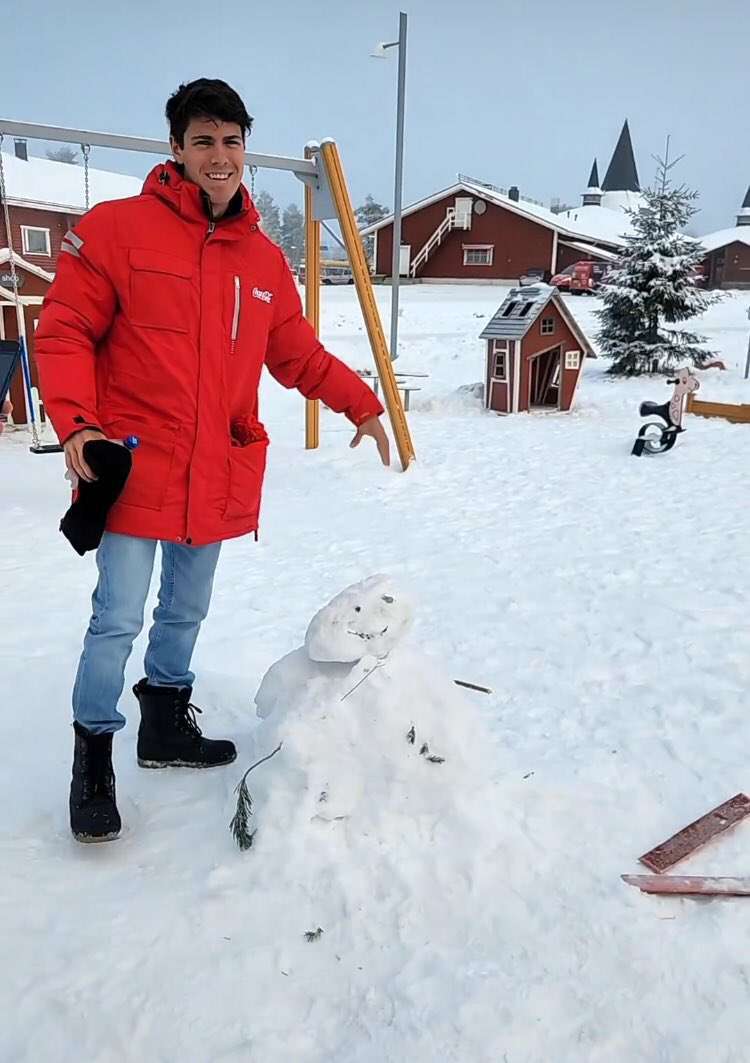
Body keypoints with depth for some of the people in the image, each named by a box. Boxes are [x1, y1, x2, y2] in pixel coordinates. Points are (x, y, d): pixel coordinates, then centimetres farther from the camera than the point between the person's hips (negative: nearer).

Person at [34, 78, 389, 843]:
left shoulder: (264, 258, 9)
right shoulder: (117, 228, -6)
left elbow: (297, 353, 15)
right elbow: (64, 333, -6)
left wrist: (361, 405, 7)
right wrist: (75, 422, -18)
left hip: (219, 476, 5)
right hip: (135, 466, -5)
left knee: (186, 610, 18)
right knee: (118, 620, -2)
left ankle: (166, 726, 38)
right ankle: (93, 759, 18)